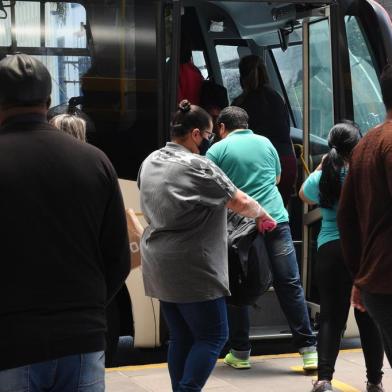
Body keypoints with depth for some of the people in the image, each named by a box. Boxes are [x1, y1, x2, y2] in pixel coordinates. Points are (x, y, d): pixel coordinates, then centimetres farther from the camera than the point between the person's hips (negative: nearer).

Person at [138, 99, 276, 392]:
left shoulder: (150, 162, 10)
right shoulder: (197, 166, -15)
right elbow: (240, 203, -9)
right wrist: (262, 215, 10)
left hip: (161, 268, 8)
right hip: (192, 269, -8)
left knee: (182, 337, 13)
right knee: (213, 336, 0)